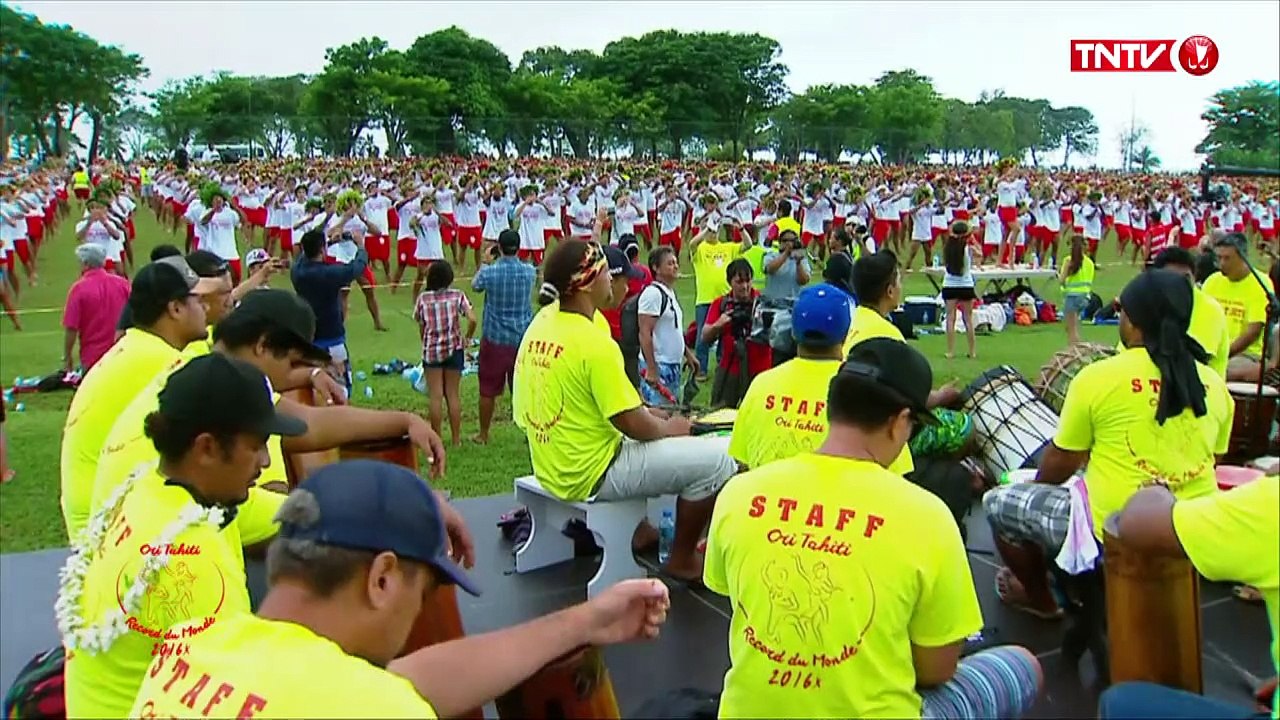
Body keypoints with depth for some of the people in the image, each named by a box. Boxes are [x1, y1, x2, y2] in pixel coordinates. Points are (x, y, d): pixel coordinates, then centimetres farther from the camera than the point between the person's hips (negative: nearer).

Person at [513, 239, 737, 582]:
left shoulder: (542, 322, 2)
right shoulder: (594, 343, -25)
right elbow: (633, 425, -20)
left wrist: (650, 414, 11)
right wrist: (669, 428, 0)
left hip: (552, 467, 10)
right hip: (590, 476, -10)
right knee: (717, 458, -9)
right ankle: (682, 560, 7)